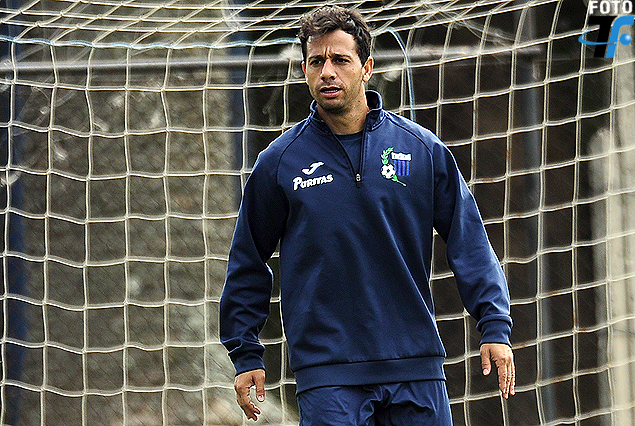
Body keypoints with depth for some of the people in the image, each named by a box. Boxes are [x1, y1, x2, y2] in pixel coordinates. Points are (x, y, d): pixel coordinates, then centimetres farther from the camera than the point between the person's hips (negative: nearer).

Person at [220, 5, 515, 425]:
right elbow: (248, 262, 11)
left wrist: (495, 327, -1)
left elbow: (469, 242, 7)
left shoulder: (424, 150, 5)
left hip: (415, 365, 1)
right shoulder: (279, 162, 3)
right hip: (326, 368, -1)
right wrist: (246, 354, 9)